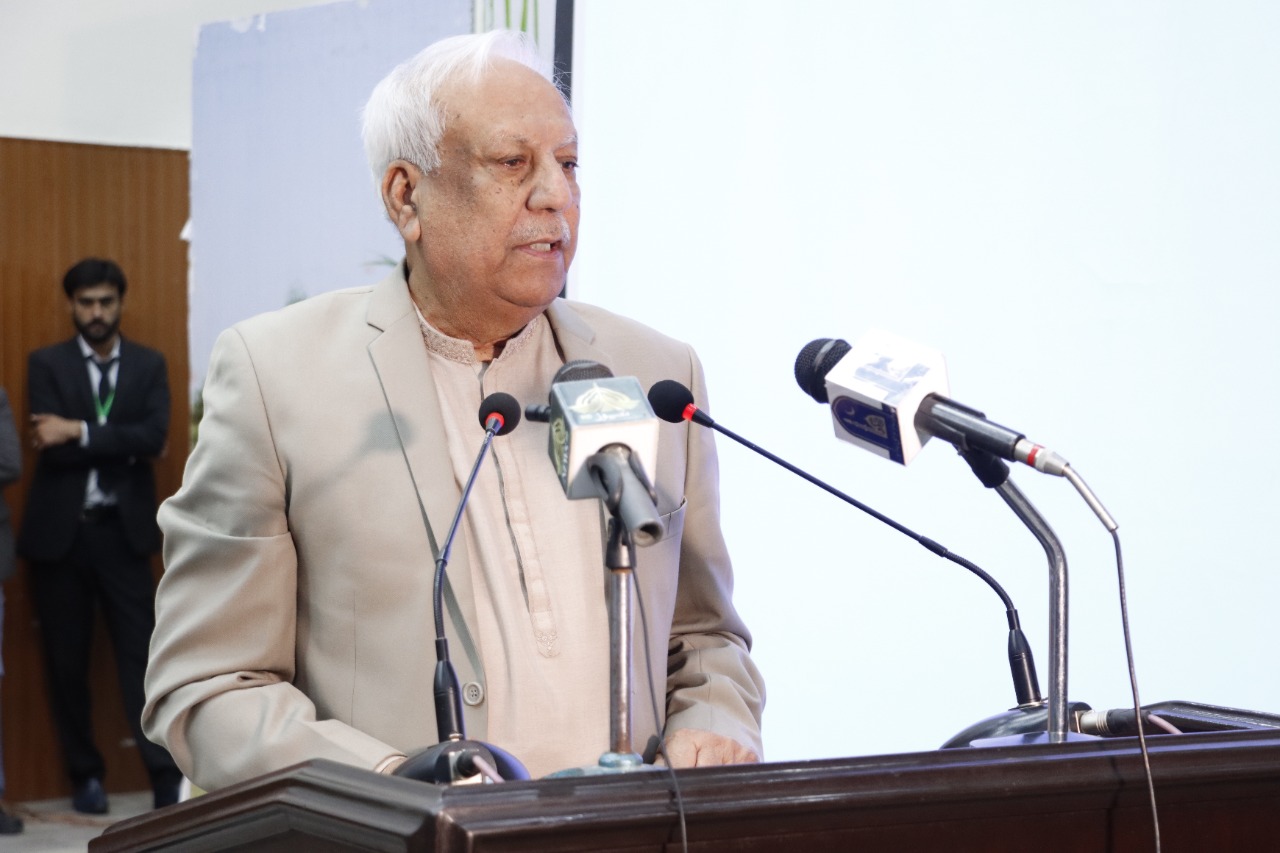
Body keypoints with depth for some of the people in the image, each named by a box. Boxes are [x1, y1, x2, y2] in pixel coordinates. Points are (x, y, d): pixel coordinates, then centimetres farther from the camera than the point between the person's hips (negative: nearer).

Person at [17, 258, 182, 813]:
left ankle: (167, 776, -6)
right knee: (66, 661, 6)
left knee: (141, 653, -5)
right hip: (60, 532, 0)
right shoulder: (46, 365, 3)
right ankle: (86, 776, 18)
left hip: (122, 531, 0)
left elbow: (154, 437, -10)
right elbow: (51, 446, -11)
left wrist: (80, 433, -16)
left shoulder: (149, 365, 6)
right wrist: (120, 445, -10)